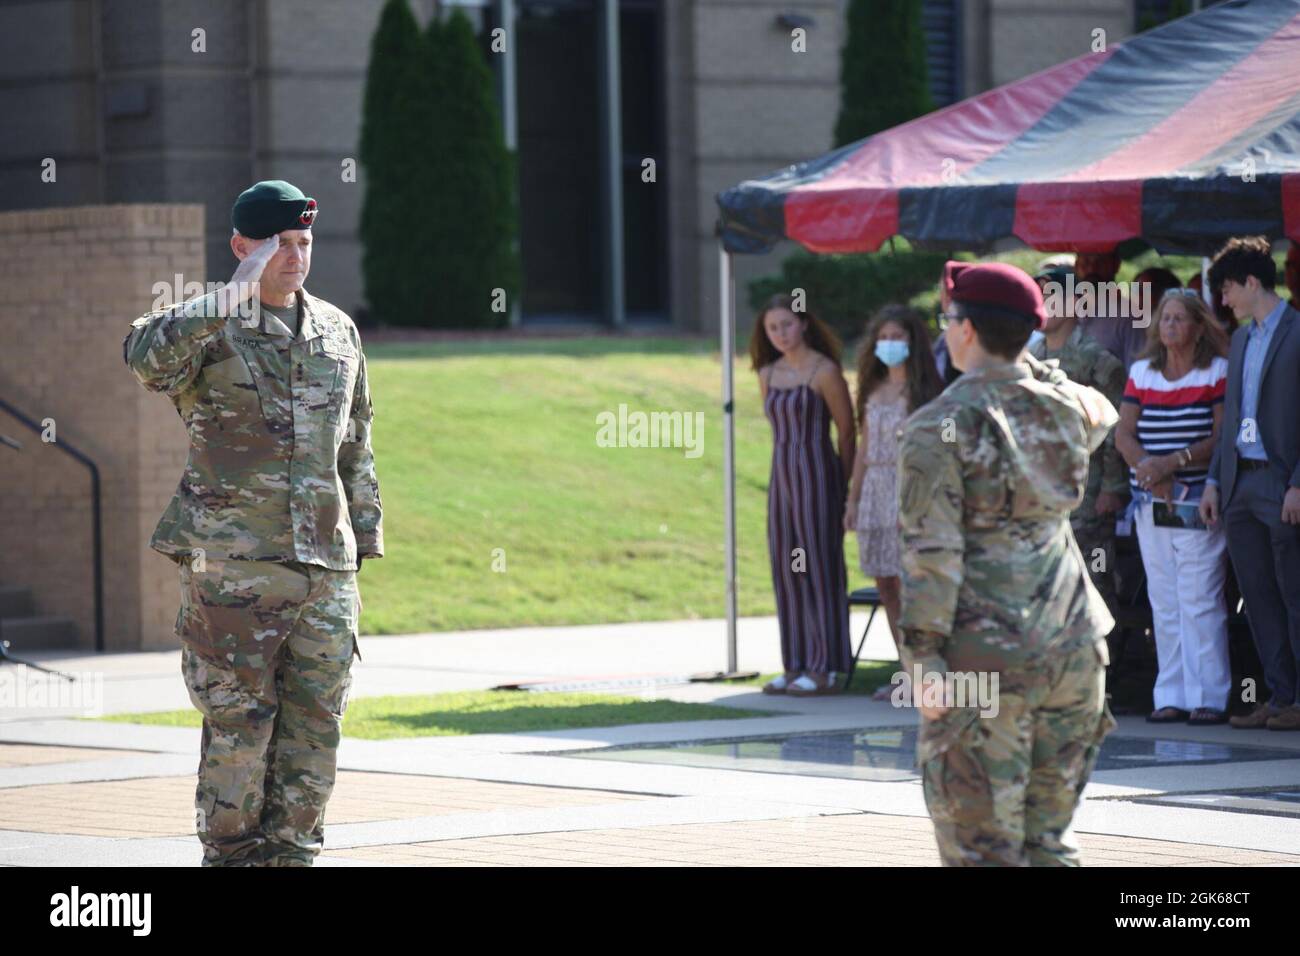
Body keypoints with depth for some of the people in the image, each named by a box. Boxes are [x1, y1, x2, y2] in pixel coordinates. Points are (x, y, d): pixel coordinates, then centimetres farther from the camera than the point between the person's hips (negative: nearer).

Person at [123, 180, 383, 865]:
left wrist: (364, 540, 15)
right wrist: (233, 297, -25)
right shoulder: (208, 329, -1)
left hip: (324, 565, 5)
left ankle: (290, 852, 11)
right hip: (232, 566, -4)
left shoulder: (338, 332, 14)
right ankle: (230, 854, 5)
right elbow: (147, 355, -25)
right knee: (237, 721, -3)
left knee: (316, 722, 4)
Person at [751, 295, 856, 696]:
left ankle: (826, 669, -2)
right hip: (781, 477, 7)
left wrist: (842, 486, 0)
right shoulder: (768, 374, 11)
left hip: (817, 477, -7)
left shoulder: (825, 372, -8)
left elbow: (847, 432, -4)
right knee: (786, 571, 6)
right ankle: (796, 666, 11)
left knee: (819, 568, -5)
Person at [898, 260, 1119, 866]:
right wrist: (1034, 365, 33)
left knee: (982, 844, -1)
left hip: (983, 657, -6)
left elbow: (932, 554, -14)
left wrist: (925, 658, -12)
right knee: (1048, 837, 14)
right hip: (1072, 645, 6)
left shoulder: (939, 428, -10)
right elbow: (1102, 416, 34)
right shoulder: (1064, 406, 7)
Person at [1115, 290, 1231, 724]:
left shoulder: (1217, 372, 0)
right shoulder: (1141, 373, 13)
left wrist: (1174, 462, -19)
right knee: (1163, 602, 5)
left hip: (1199, 499, -5)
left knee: (1200, 599, -8)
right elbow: (1124, 434, 8)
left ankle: (1208, 697, -5)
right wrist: (1146, 466, -12)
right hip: (1151, 501, 5)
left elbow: (1224, 436, -8)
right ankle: (1172, 697, 8)